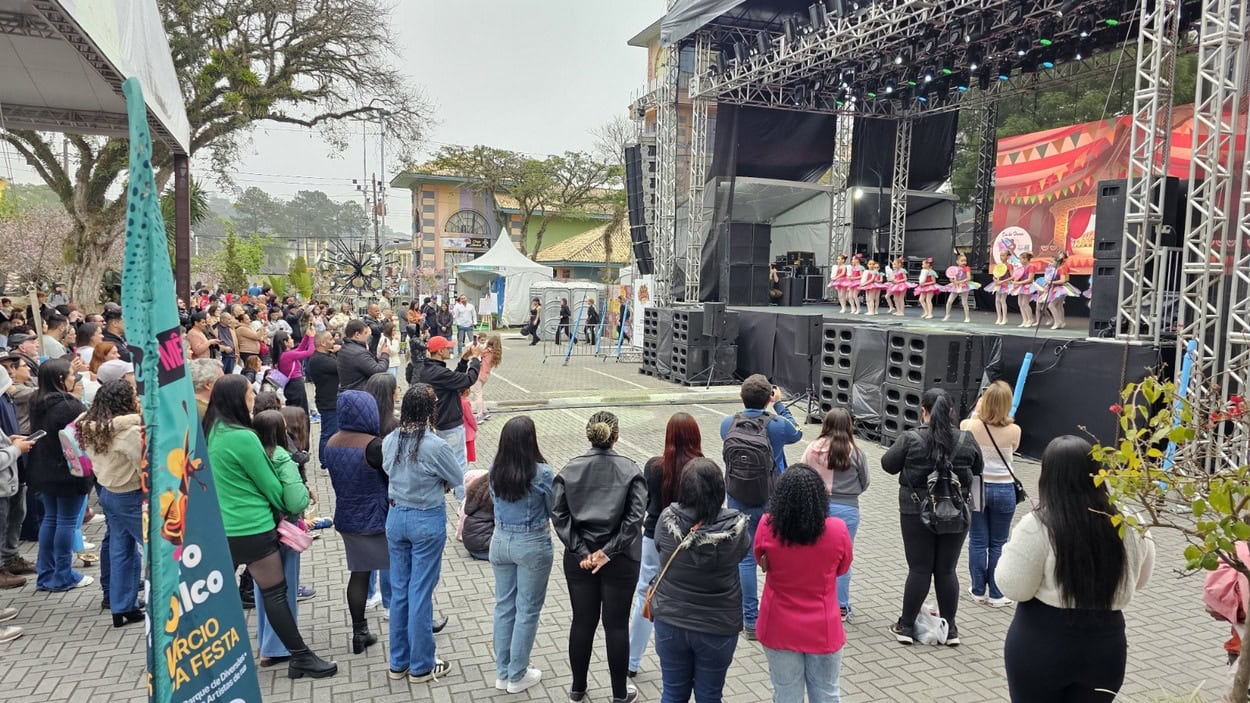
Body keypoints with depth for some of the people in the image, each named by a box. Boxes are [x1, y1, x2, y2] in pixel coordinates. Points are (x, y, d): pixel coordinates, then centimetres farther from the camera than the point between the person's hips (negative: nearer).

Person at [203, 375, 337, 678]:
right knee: (275, 593, 0)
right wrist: (290, 506, 6)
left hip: (221, 529, 8)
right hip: (252, 530, -8)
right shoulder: (243, 437, -21)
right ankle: (301, 658, 8)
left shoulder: (212, 431, 4)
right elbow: (269, 485, -12)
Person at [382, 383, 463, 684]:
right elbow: (457, 479, -8)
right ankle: (421, 666, 18)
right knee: (421, 593, 5)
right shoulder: (435, 446, -22)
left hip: (396, 517, 6)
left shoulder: (389, 441, -5)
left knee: (399, 590, 15)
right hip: (427, 521, -5)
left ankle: (398, 662, 28)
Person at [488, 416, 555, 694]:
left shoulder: (495, 470, -6)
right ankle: (517, 676, 20)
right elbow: (554, 511, -8)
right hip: (532, 545, -5)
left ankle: (502, 672, 28)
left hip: (500, 541, 5)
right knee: (527, 611, 10)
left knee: (504, 607, 17)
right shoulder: (542, 472, -21)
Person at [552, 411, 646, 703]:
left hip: (579, 559, 2)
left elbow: (559, 514, -7)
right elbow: (635, 516, -15)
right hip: (620, 560, -2)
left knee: (582, 622, 14)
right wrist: (608, 552, -13)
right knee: (616, 625, 9)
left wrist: (581, 551, -8)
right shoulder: (630, 471, -7)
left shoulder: (570, 470, -2)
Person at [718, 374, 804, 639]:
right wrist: (780, 405, 14)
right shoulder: (777, 426, -16)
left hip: (738, 503, 2)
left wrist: (749, 405, 12)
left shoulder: (727, 425, -8)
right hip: (771, 504, -2)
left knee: (745, 559, 10)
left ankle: (749, 620, 17)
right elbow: (796, 433, 7)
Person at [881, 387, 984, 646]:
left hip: (917, 514, -2)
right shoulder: (966, 440, -3)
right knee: (947, 570, 11)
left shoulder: (910, 439, -12)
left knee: (919, 569, 6)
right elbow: (977, 472, 11)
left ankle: (906, 626, 13)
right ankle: (950, 629, 20)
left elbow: (888, 464, -1)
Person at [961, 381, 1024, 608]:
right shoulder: (1014, 431, -12)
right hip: (1004, 490, 0)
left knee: (978, 542, 11)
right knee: (998, 544, 12)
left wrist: (976, 413, 14)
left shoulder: (972, 426, -13)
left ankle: (978, 590, 20)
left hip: (977, 487, 0)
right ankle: (996, 594, 16)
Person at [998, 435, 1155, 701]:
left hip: (1040, 645, -4)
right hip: (1104, 647, 4)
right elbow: (1139, 580, 12)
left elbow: (1014, 588, -14)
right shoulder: (1127, 525, -5)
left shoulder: (1036, 527, -19)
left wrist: (1011, 551, 1)